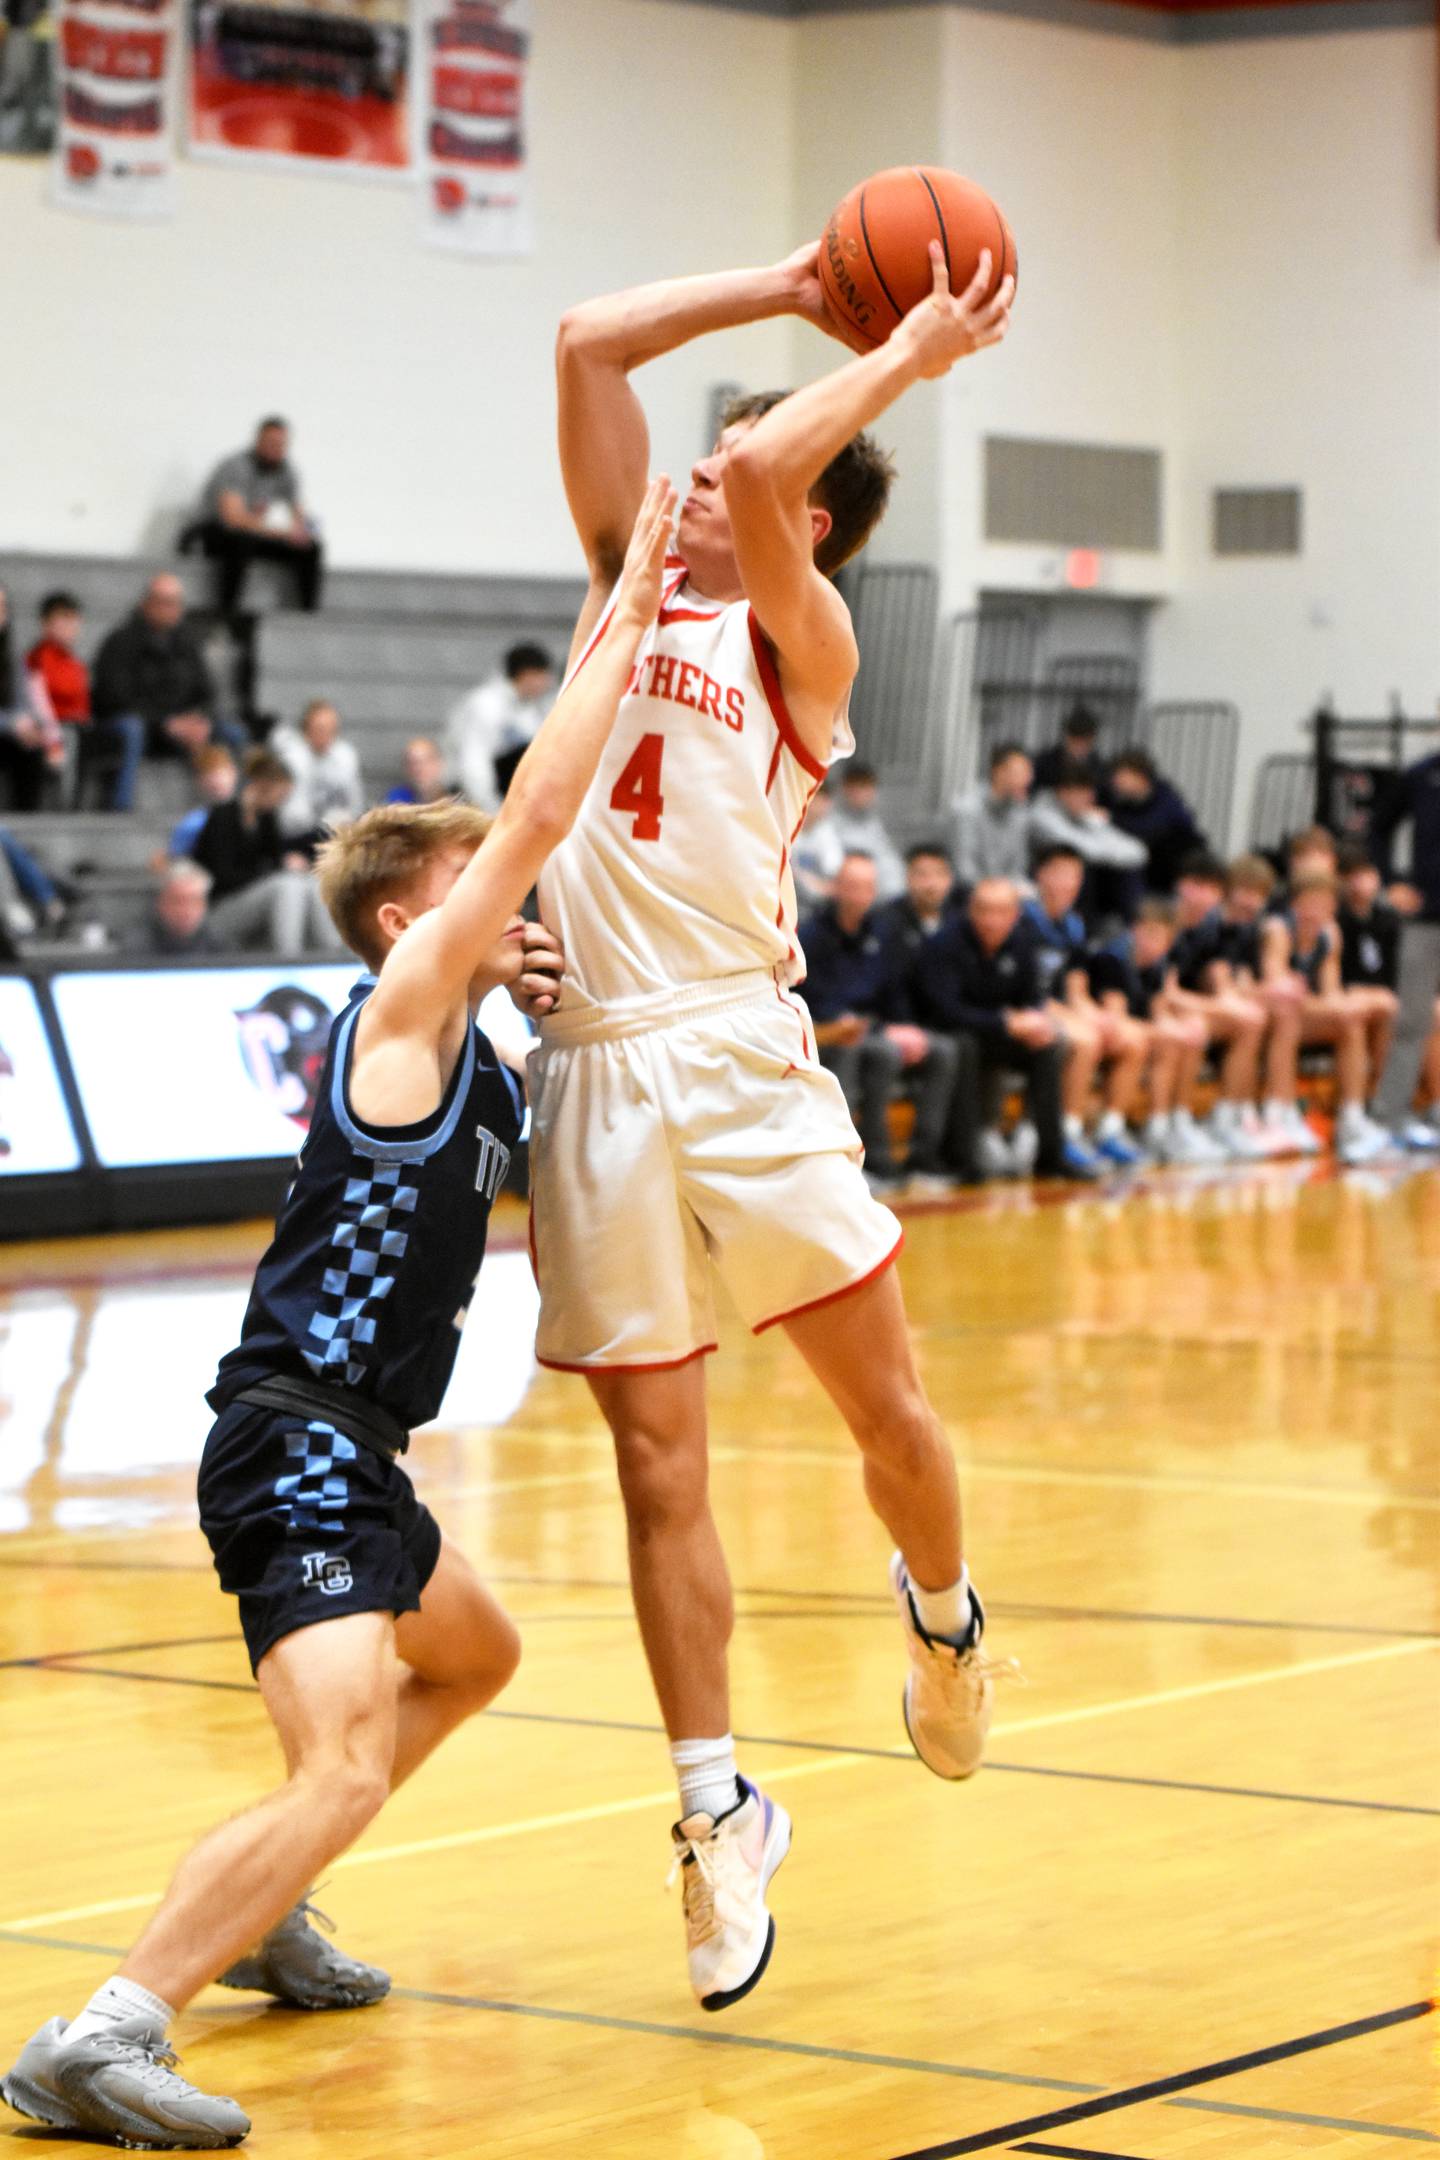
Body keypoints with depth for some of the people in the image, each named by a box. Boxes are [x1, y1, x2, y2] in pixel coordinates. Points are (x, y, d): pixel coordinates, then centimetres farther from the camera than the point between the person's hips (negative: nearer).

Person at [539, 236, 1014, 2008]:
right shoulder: (632, 585, 19)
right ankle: (718, 1815, 7)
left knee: (884, 1403, 0)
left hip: (737, 1055, -4)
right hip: (595, 1068, 4)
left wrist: (911, 352, -6)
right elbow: (589, 344, 15)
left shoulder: (804, 643, 4)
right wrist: (788, 289, 18)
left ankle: (941, 1616, 31)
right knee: (658, 1466, 2)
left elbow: (758, 470, -16)